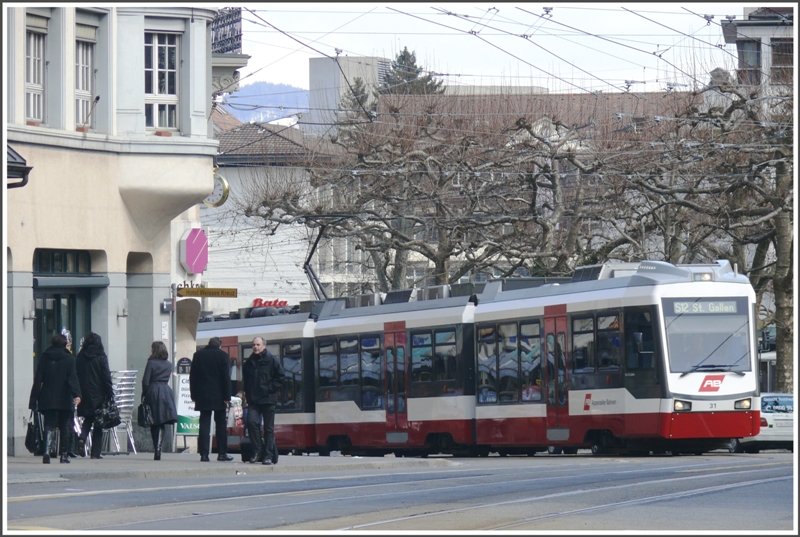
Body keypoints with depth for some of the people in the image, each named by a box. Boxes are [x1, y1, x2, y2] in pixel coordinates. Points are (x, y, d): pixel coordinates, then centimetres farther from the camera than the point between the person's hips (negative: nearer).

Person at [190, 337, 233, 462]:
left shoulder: (198, 355, 6)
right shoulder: (223, 356, -4)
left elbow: (192, 376, 8)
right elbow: (226, 377, -7)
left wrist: (194, 395, 11)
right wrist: (227, 396, -5)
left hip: (203, 396, 2)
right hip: (219, 397, -2)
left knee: (204, 424, 2)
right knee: (221, 425, 7)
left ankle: (204, 453, -5)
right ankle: (222, 453, 7)